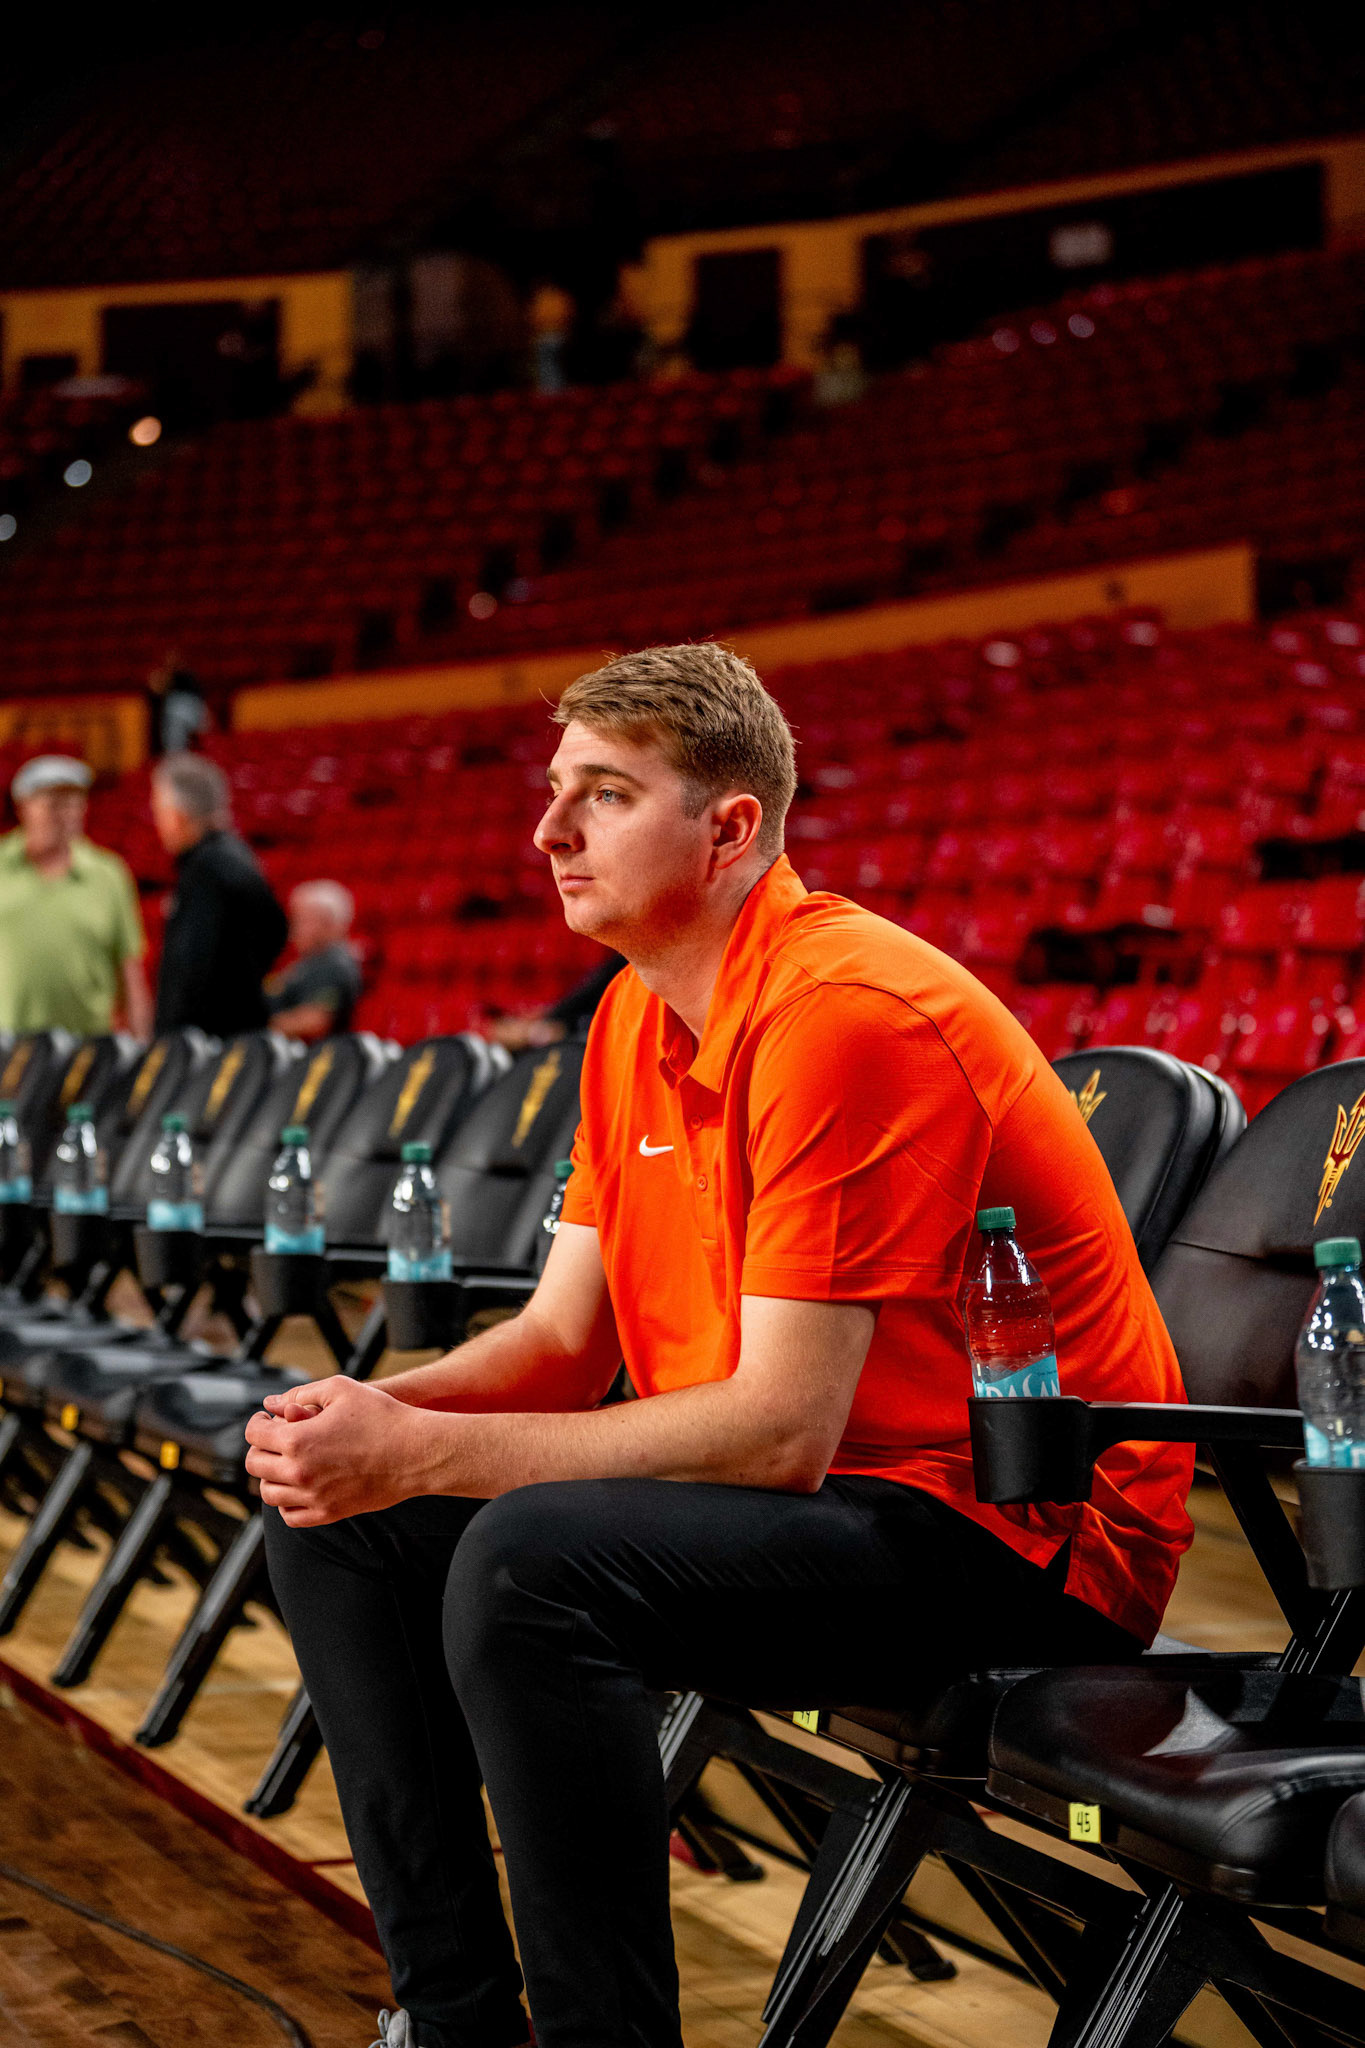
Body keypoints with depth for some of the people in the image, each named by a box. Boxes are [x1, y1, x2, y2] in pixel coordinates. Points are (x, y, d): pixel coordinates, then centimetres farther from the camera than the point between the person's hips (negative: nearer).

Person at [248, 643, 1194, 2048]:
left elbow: (782, 1431, -25)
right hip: (809, 1499, 10)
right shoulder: (636, 1021, 8)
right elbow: (562, 1339, 12)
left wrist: (422, 1451, -23)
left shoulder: (839, 1012, -21)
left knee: (530, 1561, -32)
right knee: (335, 1524, 5)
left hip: (1015, 1534, -10)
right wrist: (370, 1412, -9)